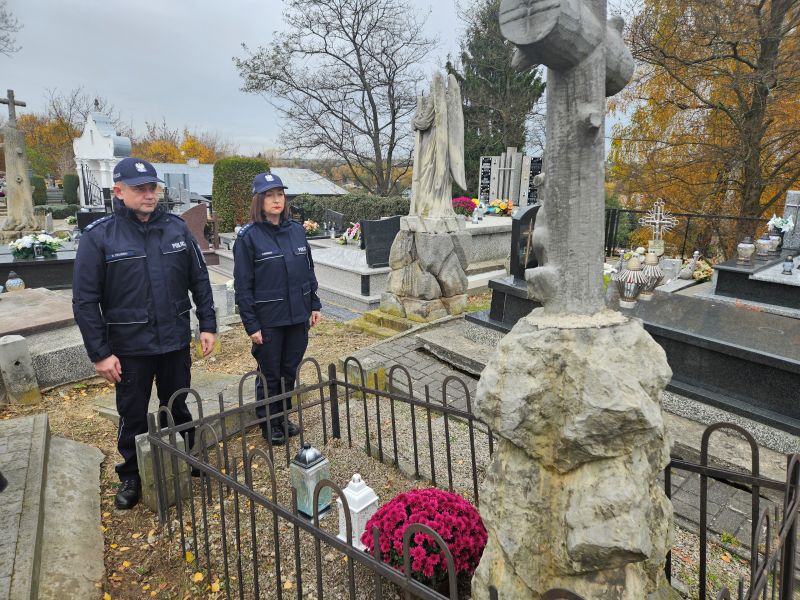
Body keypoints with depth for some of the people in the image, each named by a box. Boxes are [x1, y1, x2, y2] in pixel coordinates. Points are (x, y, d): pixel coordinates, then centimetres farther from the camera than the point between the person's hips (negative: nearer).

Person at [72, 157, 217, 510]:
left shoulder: (176, 228, 0)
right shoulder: (99, 237, -8)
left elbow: (200, 280, 5)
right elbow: (85, 301, -7)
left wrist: (208, 325, 2)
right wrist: (100, 353, -9)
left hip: (176, 342, 2)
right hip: (130, 348, -2)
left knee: (178, 408, 18)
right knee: (133, 416, 13)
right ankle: (131, 477, 34)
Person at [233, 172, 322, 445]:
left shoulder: (296, 230, 5)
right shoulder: (248, 236, -9)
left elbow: (309, 271, 12)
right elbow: (243, 285, -10)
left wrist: (314, 305, 10)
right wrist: (251, 325, -12)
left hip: (298, 317, 5)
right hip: (268, 320, -4)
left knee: (290, 371, 15)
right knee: (270, 375, 10)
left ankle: (284, 417, 35)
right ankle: (268, 424, 29)